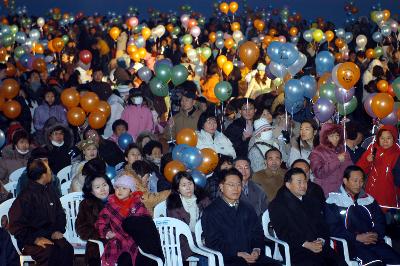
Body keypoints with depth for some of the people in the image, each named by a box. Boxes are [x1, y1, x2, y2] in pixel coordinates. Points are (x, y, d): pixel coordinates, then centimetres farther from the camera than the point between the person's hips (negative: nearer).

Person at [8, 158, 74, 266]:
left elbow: (60, 214, 23)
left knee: (67, 248, -26)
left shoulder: (50, 191, 12)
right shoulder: (25, 197, -11)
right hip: (30, 240, -6)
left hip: (50, 235, 6)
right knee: (50, 252, -35)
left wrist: (58, 230, 4)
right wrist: (35, 239, -19)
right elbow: (16, 226, -12)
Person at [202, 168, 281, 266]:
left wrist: (257, 250, -5)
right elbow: (213, 243, -5)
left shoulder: (248, 209, 20)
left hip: (252, 257, 6)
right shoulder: (211, 212, 2)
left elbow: (258, 234, 18)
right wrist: (238, 254, -15)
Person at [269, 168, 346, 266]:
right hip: (297, 250, -5)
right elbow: (282, 232, -6)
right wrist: (306, 244, -15)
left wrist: (321, 241, -4)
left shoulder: (310, 201, 25)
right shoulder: (277, 205, 5)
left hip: (320, 247, 6)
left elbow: (322, 225, 19)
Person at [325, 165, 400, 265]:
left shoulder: (368, 199, 21)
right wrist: (357, 237, -13)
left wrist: (376, 234, -4)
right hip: (350, 243, -5)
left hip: (373, 241, 5)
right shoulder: (334, 201, 5)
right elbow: (333, 228, -4)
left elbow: (380, 221, 19)